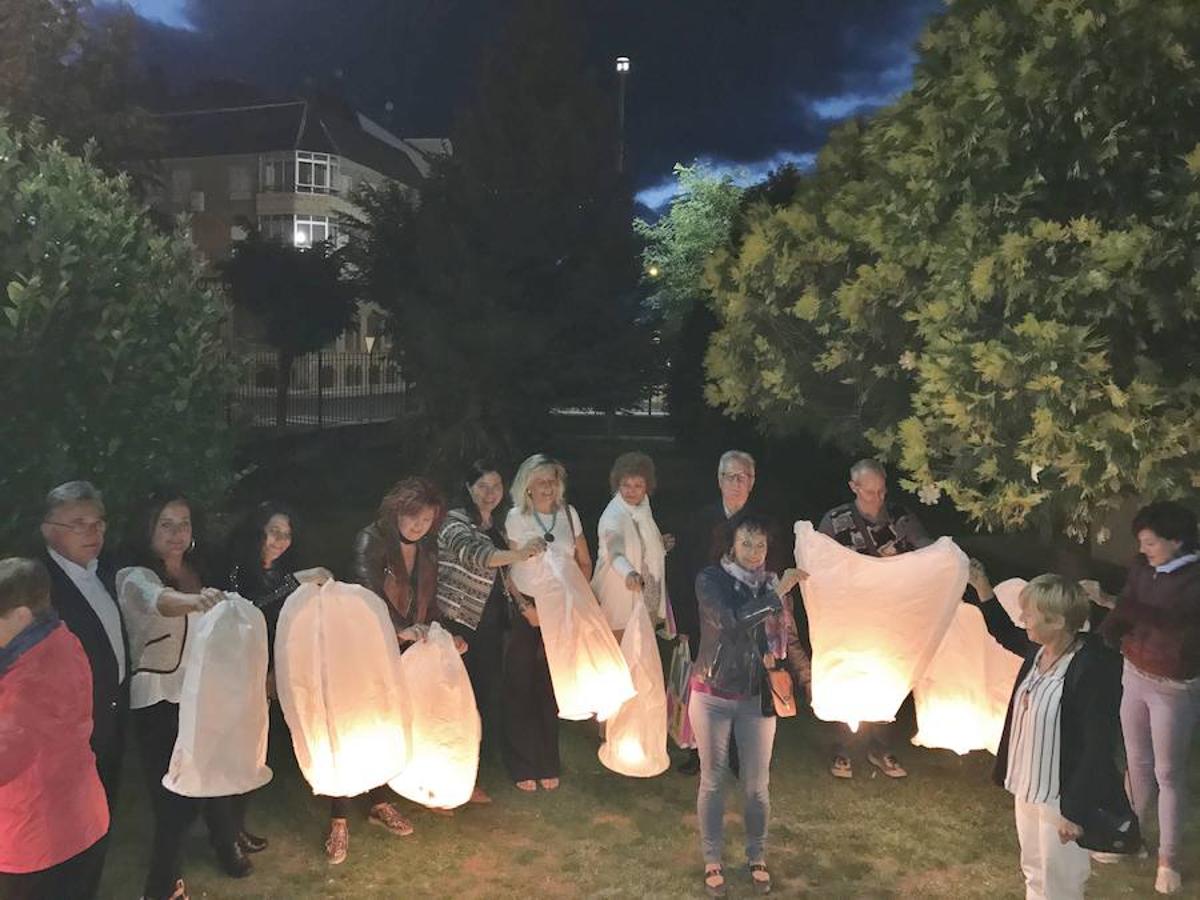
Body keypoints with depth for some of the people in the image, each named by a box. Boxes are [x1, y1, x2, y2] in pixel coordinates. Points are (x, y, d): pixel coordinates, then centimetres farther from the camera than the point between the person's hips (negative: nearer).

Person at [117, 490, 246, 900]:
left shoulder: (195, 571, 4)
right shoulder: (135, 577, -17)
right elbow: (158, 600, -41)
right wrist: (196, 600, -62)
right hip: (160, 702, -5)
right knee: (175, 794, -2)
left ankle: (226, 842, 41)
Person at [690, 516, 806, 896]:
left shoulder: (772, 583, -1)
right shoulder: (710, 579, -13)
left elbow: (784, 635, 11)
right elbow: (731, 620, -29)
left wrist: (775, 654, -9)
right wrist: (778, 592, -28)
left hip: (757, 697, 3)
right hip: (713, 696, -2)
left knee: (757, 783, 11)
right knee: (713, 780, 9)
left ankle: (757, 857, 32)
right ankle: (713, 861, 27)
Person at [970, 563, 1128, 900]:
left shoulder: (1094, 669, -28)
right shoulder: (1038, 650, -5)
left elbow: (1100, 749, -25)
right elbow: (1006, 634, 20)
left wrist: (1076, 810, -22)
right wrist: (982, 587, 10)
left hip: (1063, 797, -7)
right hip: (1028, 788, 8)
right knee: (1034, 872, 26)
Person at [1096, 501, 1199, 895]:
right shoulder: (1142, 567, -3)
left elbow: (1168, 618, -36)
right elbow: (1124, 614, 4)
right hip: (1134, 675, 6)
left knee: (1168, 772, 7)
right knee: (1137, 761, 20)